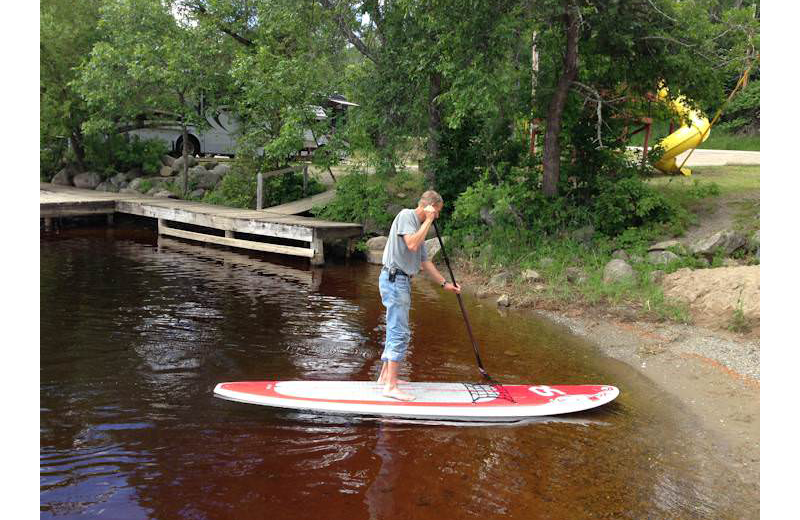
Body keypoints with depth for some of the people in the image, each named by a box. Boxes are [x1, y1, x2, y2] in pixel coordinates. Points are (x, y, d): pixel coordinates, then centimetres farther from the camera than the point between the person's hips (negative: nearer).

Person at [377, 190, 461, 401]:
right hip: (394, 279, -10)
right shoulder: (406, 215, -7)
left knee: (395, 331, 16)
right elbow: (412, 244, -24)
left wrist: (444, 283, 25)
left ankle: (385, 375, 26)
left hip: (401, 281, 10)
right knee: (400, 333, -11)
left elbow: (425, 262, 24)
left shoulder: (419, 225, 20)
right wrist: (428, 220, -14)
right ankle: (391, 386, -10)